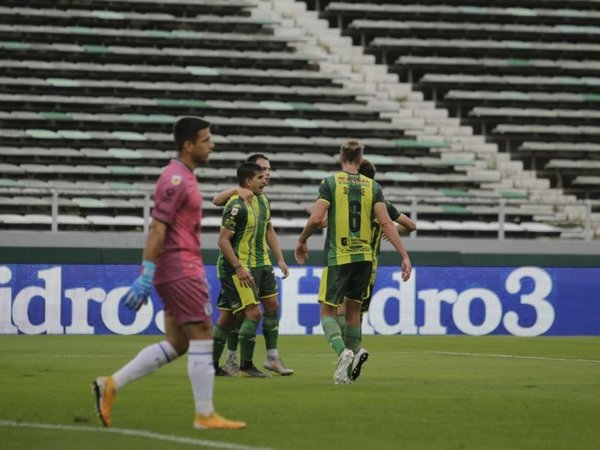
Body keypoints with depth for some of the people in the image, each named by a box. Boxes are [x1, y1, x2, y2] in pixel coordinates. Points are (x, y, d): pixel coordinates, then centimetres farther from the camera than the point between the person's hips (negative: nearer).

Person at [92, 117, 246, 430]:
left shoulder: (182, 177, 17)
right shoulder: (176, 180, -14)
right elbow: (157, 230, -19)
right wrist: (146, 276, -23)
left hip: (179, 271, 10)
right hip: (182, 270, -10)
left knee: (176, 344, 11)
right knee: (202, 339, -5)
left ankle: (111, 385, 9)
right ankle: (205, 414, -1)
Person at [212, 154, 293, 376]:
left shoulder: (264, 200, 15)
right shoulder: (243, 196, -10)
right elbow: (217, 200, -28)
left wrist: (280, 259, 20)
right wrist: (236, 190, -41)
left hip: (264, 262, 8)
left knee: (272, 306, 6)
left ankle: (272, 358, 11)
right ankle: (231, 360, 5)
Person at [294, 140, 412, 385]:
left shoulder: (331, 182, -5)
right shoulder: (372, 186, 4)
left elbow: (316, 218, -12)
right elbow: (386, 223, -4)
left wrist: (302, 241, 6)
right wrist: (405, 256, -4)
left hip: (338, 257, -4)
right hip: (364, 257, 4)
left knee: (328, 311, 2)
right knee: (353, 310, 17)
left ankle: (342, 351, -26)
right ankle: (349, 369, 18)